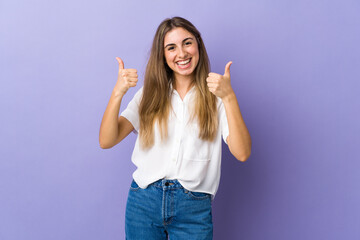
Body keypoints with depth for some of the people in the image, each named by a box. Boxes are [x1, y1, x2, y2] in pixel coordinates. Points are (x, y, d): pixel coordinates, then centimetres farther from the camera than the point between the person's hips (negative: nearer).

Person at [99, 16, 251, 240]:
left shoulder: (215, 96, -1)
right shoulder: (150, 94, 6)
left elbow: (242, 153, -14)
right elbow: (106, 141, -4)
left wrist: (229, 96, -23)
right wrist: (118, 93, -17)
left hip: (194, 208, -1)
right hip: (144, 202, 2)